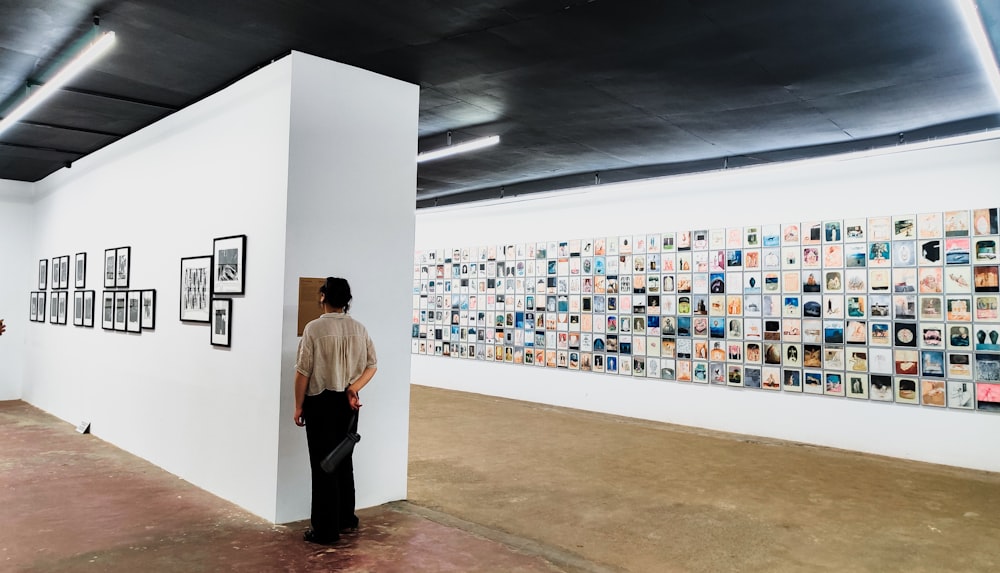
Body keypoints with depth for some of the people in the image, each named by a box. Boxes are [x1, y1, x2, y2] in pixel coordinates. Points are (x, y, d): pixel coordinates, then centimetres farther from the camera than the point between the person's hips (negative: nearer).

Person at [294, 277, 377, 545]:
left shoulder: (314, 328, -13)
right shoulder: (359, 329, 3)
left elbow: (303, 372, -11)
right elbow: (371, 365, 2)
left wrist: (298, 406, -3)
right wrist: (353, 389, -6)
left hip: (320, 402, -5)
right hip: (347, 403, 5)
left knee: (323, 464, 3)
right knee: (343, 460, 18)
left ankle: (325, 530, 10)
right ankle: (346, 519, 29)